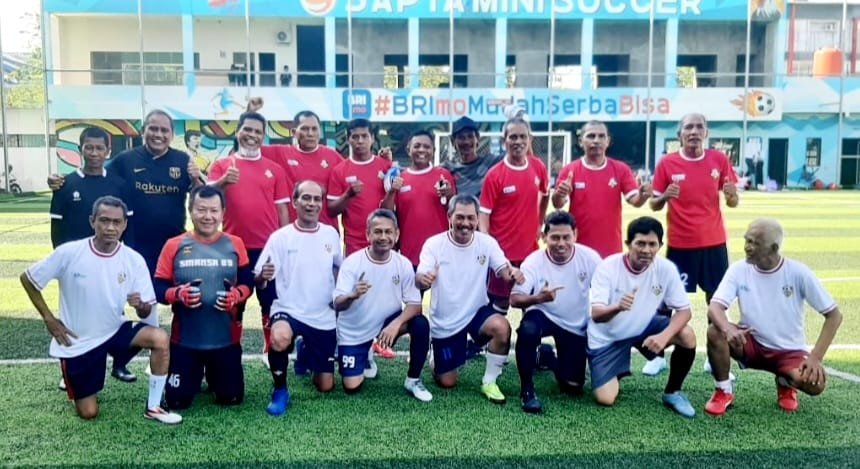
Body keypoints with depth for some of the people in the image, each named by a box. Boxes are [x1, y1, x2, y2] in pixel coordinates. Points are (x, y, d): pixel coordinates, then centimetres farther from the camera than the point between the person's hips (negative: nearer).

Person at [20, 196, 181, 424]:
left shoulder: (134, 260, -13)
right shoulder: (68, 253, -18)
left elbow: (146, 313, -8)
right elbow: (27, 279, -4)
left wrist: (140, 305, -32)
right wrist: (49, 320, -7)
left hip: (116, 331, 1)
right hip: (77, 341, -1)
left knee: (160, 338, -29)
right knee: (88, 413, 4)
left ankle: (153, 407, -10)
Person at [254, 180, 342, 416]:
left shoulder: (331, 234, 1)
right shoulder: (280, 237, -10)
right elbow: (258, 281, -12)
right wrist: (263, 276, -34)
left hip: (324, 317, 4)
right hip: (289, 310, -3)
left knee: (325, 386, 7)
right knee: (280, 339, -40)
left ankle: (307, 353, 41)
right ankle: (280, 390, -10)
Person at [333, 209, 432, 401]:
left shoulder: (403, 264, -13)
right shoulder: (352, 263, -19)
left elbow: (415, 304, -14)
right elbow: (337, 305, -24)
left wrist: (396, 323, -33)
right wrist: (352, 296, -47)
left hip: (387, 322, 2)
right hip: (353, 332, -1)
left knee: (421, 324, -25)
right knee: (352, 388, -6)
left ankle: (413, 380, -3)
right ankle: (366, 356, 29)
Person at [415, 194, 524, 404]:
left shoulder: (487, 242, -8)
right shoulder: (434, 244, -13)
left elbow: (504, 270, -15)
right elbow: (419, 279, -22)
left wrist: (513, 273, -40)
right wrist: (423, 279, -47)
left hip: (477, 312, 1)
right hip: (445, 322, -1)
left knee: (502, 327, -32)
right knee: (447, 382, 3)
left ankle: (489, 382, -8)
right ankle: (437, 357, 41)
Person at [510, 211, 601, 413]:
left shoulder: (590, 257, -17)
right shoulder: (533, 261, -20)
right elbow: (514, 299, -27)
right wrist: (538, 298, -47)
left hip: (576, 326, 2)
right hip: (543, 316, -2)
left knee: (573, 387, 1)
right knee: (527, 330, -38)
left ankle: (554, 359, 34)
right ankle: (527, 389, -18)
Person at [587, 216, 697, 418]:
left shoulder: (666, 268, -17)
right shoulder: (608, 267, -25)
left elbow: (684, 310, -14)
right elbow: (596, 315, -30)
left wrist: (664, 335, -33)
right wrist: (617, 307, -53)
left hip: (644, 327, 3)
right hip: (606, 338, -2)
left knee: (687, 335, -24)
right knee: (605, 399, -13)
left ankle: (672, 393, 0)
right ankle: (617, 372, 24)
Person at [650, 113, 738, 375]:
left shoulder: (719, 160, 1)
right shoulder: (667, 163, -4)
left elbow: (732, 203, 7)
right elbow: (654, 206, 1)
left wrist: (731, 194, -16)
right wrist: (664, 197, -20)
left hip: (713, 243, 2)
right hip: (679, 244, -2)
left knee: (717, 299, 6)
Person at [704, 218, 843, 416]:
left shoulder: (798, 273, -14)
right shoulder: (739, 269, -12)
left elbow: (834, 315, -8)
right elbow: (714, 308, -21)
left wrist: (816, 357, -17)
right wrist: (728, 328, -44)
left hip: (789, 351, 0)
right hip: (751, 343, 1)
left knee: (815, 383, -30)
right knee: (715, 332, -30)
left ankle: (786, 383, 9)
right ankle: (724, 391, -6)